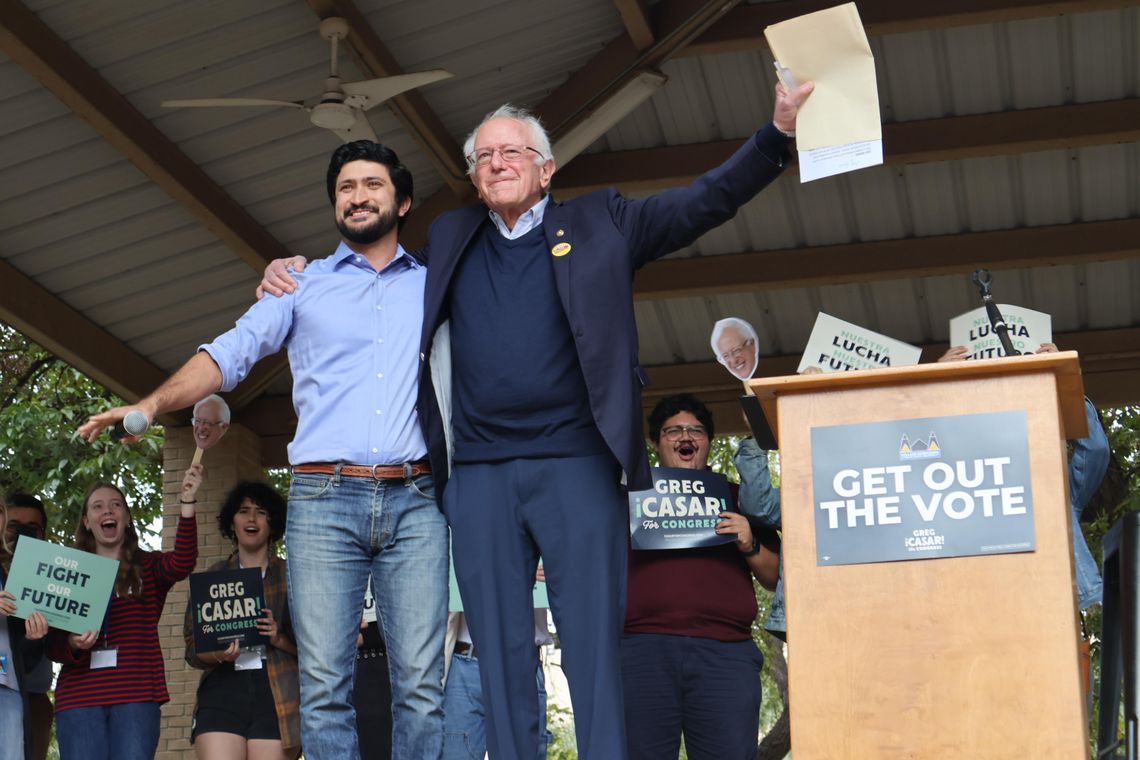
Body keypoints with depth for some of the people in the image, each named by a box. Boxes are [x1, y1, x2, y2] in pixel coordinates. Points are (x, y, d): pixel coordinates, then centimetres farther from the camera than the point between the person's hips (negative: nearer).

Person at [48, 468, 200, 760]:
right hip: (79, 697, 1)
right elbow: (53, 645, 12)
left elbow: (181, 563, -13)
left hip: (136, 695, -1)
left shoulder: (147, 567, 11)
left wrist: (187, 503, -22)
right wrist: (73, 644, -12)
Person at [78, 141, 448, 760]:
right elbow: (230, 352, 7)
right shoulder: (304, 284, 16)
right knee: (323, 685, -6)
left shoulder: (437, 286, 19)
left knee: (420, 684, -6)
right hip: (324, 500, 0)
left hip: (414, 502, 0)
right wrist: (153, 404, -7)